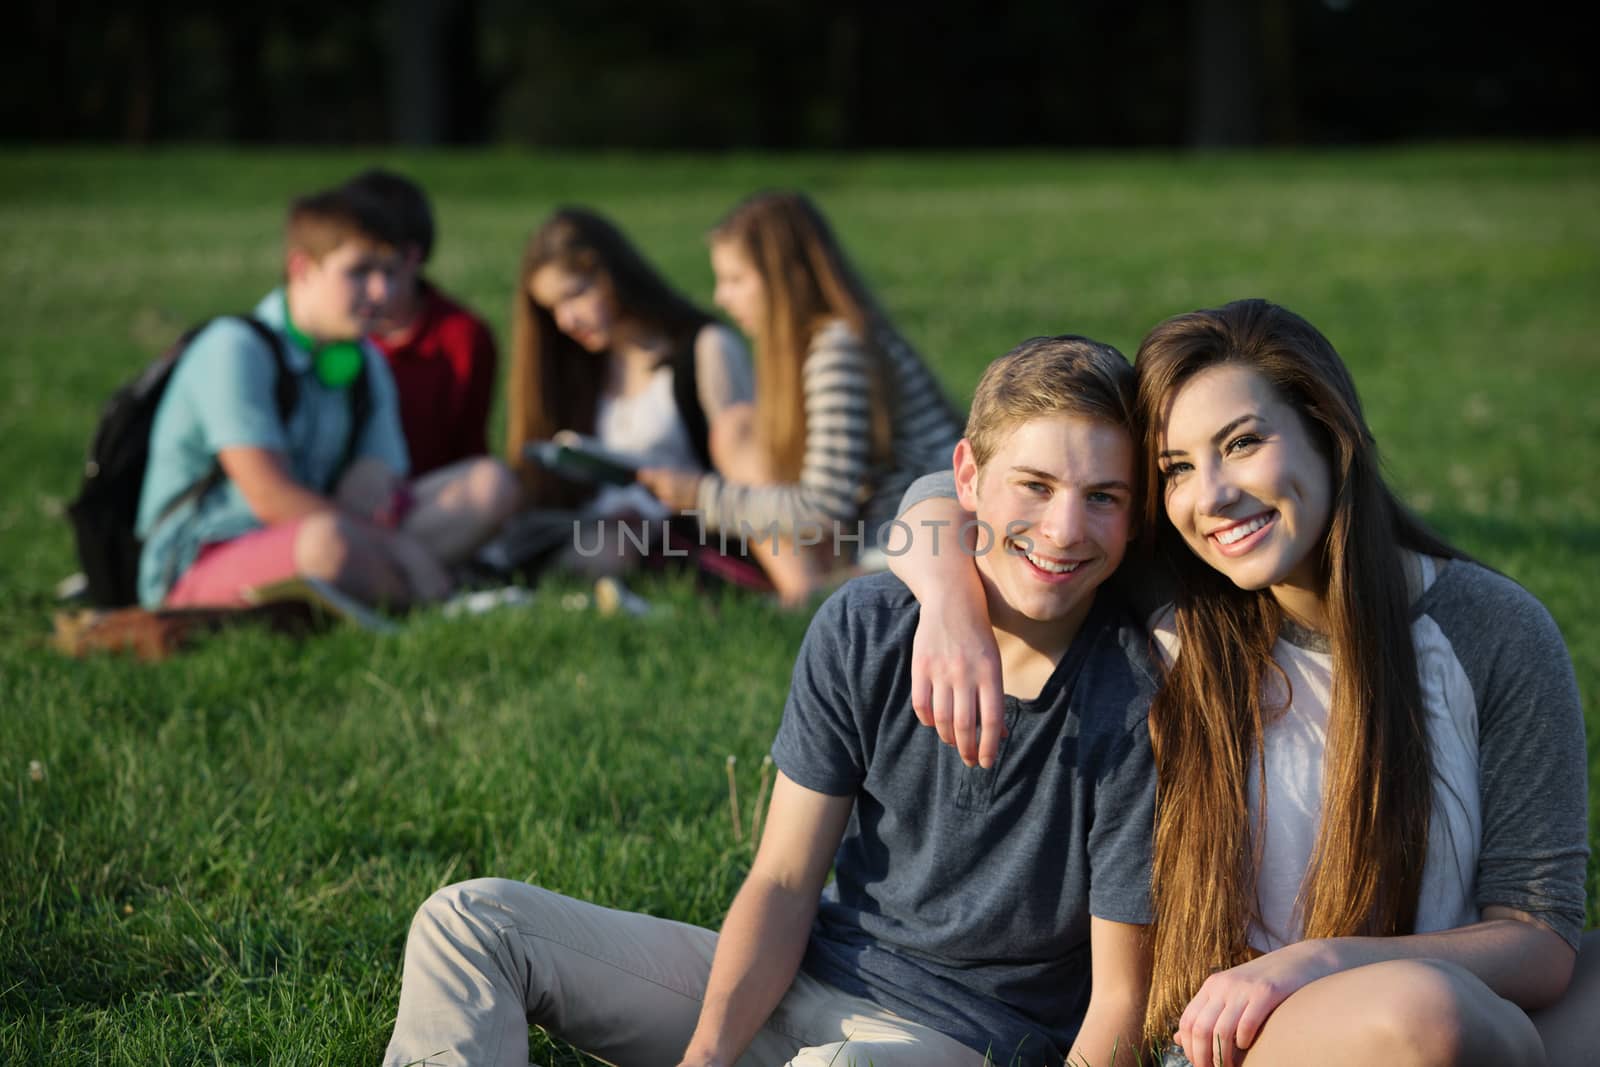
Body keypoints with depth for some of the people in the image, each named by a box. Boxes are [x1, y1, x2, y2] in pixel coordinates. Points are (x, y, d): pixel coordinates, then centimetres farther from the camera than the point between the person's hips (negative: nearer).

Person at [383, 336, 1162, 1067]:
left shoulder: (1133, 705, -16)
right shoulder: (860, 629, -4)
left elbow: (1116, 1001, -12)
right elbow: (782, 883, -2)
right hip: (805, 974, 6)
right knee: (469, 919, -5)